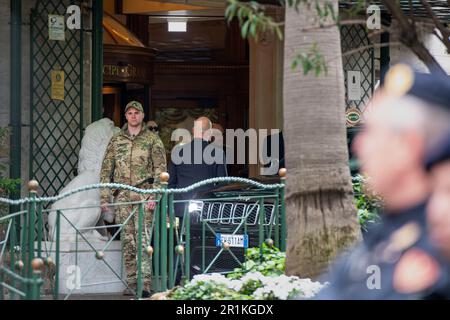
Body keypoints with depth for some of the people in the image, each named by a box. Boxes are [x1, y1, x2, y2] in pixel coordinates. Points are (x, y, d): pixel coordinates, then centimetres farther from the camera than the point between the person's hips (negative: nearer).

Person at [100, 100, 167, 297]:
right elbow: (106, 169, 12)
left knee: (142, 239, -13)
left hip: (143, 194, -3)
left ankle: (145, 283, -19)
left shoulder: (152, 140, 5)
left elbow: (160, 169, 1)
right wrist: (104, 197, 5)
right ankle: (131, 283, 8)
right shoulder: (116, 140, 13)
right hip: (122, 196, 3)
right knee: (127, 241, 4)